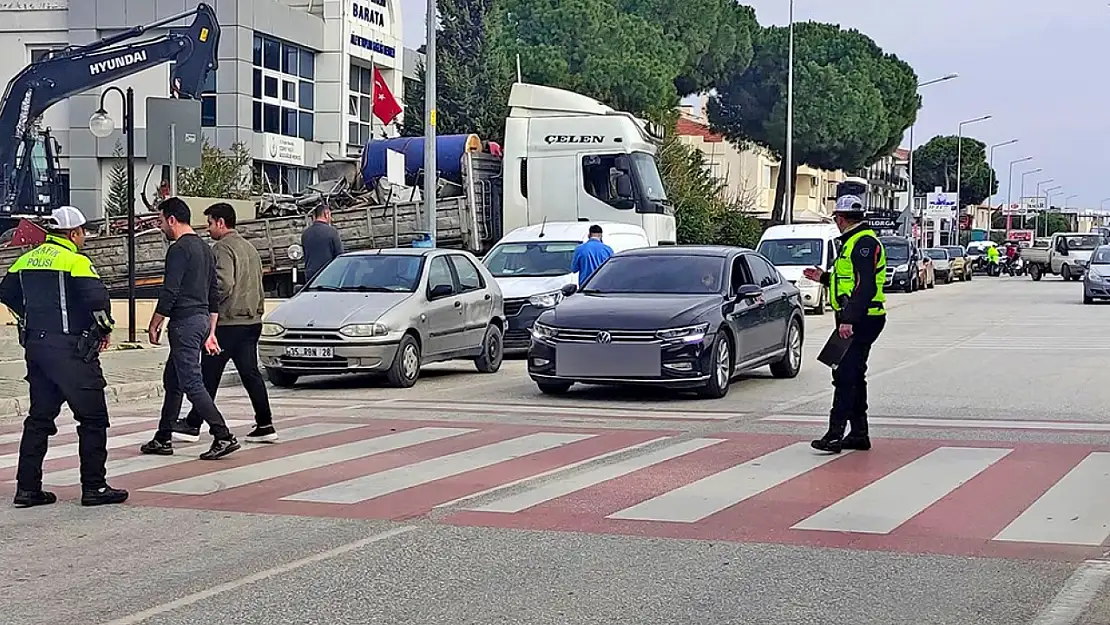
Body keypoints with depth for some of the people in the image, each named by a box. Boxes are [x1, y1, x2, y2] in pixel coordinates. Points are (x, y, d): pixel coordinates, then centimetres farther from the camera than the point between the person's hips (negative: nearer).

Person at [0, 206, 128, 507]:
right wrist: (105, 329, -4)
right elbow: (97, 298, -21)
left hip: (35, 347, 8)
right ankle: (94, 487, 1)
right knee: (93, 417, 1)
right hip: (70, 349, -7)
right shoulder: (75, 261, -11)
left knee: (39, 416, 14)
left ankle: (27, 488, 14)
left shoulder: (26, 260, 11)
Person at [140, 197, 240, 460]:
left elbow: (169, 292, -18)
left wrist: (154, 325, -9)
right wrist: (210, 332, 22)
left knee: (191, 383, -9)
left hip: (184, 322, -10)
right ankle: (163, 439, 21)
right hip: (202, 320, 10)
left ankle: (224, 436, -15)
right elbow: (214, 294, 19)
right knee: (172, 380, 16)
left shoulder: (179, 249, -13)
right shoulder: (205, 248, 16)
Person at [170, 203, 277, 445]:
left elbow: (223, 284, -23)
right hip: (252, 321, 8)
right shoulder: (249, 248, 17)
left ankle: (193, 425, 6)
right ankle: (265, 425, 5)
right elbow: (258, 287, 21)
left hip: (227, 323, -8)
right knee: (251, 374, 8)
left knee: (209, 375, -1)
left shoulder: (222, 248, -11)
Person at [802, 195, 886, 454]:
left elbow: (865, 287, -24)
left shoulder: (864, 243, -16)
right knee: (854, 376, 14)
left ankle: (835, 434, -15)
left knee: (845, 376, -13)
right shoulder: (854, 242, 19)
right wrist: (823, 277, 31)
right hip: (855, 320, 11)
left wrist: (848, 320, -28)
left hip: (860, 321, -11)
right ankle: (859, 434, 20)